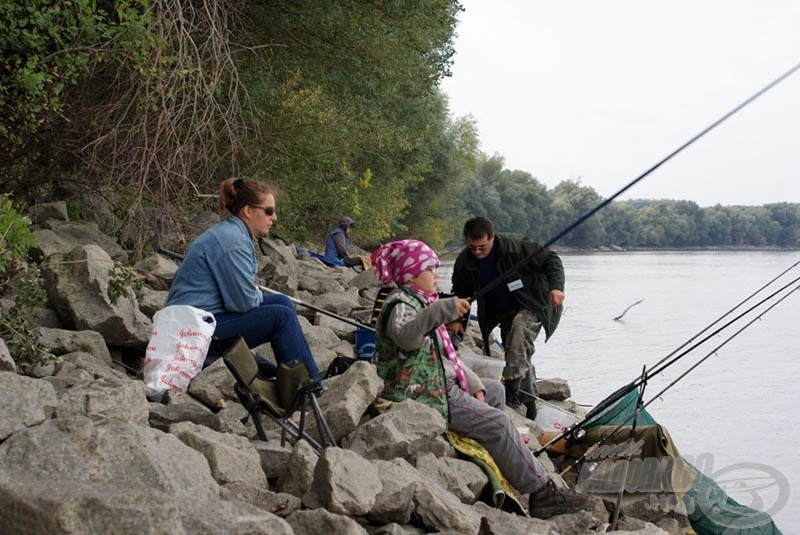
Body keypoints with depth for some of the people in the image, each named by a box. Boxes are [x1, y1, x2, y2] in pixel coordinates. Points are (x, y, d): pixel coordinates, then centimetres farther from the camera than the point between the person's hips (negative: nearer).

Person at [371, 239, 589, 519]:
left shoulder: (420, 302, 19)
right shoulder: (399, 305, -14)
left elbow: (444, 354, 21)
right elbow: (406, 337, -40)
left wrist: (473, 384, 10)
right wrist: (441, 310, -52)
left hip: (442, 384, 11)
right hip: (422, 396, -11)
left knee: (495, 390, 23)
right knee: (498, 423, -16)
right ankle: (541, 493, -11)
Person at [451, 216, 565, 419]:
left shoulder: (516, 245, -22)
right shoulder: (464, 262, -8)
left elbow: (551, 260, -14)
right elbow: (461, 293, 9)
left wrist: (556, 286, -29)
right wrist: (457, 319, -4)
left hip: (531, 305, -5)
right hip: (503, 313, 5)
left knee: (519, 329, -35)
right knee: (519, 358, 4)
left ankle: (512, 389, -39)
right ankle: (530, 404, 20)